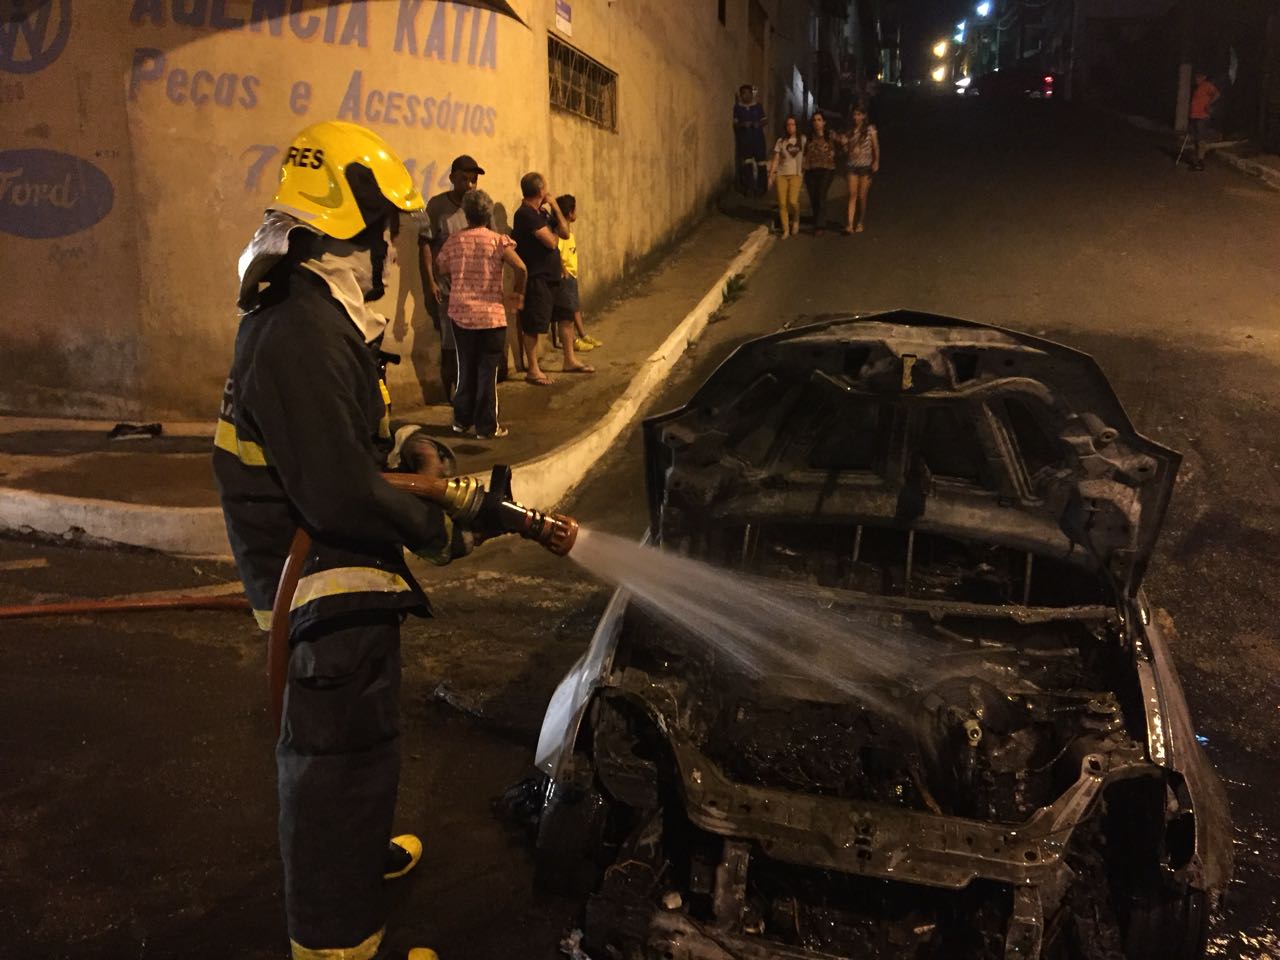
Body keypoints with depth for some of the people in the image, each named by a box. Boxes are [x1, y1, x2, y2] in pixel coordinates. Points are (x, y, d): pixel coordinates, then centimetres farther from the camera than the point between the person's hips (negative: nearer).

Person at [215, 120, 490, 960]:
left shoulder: (318, 314, 7)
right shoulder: (303, 335, -28)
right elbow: (341, 495, -31)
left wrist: (407, 442, 4)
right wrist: (447, 531, -18)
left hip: (343, 574, 11)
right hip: (327, 585, -11)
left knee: (350, 739, 28)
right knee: (347, 750, 3)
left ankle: (360, 853, 51)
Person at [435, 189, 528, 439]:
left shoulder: (453, 242, 3)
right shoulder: (498, 240, -6)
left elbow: (440, 270, 8)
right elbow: (521, 268, -17)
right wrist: (518, 292, -1)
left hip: (461, 314, 3)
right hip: (491, 315, -3)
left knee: (466, 369, 16)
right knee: (488, 371, 4)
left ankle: (462, 420, 23)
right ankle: (487, 426, 7)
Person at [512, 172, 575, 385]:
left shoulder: (542, 213, 13)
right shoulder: (526, 214, -17)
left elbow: (565, 233, 7)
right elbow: (551, 241, -21)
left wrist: (555, 208, 0)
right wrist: (553, 233, 2)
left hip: (552, 275, 9)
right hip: (536, 278, -9)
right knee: (532, 325, -1)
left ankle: (570, 360, 27)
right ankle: (532, 370, 7)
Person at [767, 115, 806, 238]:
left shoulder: (803, 140, 5)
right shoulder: (781, 141, 7)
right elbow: (775, 159, 7)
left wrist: (806, 170, -1)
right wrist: (771, 176, 1)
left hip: (796, 174, -2)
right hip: (782, 174, 2)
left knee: (792, 201, -19)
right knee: (782, 203, -6)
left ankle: (796, 220, 11)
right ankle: (786, 230, 4)